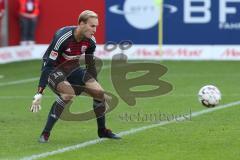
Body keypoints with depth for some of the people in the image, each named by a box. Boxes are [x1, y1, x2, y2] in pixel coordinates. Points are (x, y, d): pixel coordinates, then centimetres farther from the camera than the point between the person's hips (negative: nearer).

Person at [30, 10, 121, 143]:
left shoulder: (90, 41, -11)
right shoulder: (62, 37, -31)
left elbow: (91, 64, 7)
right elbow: (48, 64, -30)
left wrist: (94, 84, 15)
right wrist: (39, 93, -33)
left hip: (73, 69, 6)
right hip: (54, 70, -6)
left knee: (99, 92, -4)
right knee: (68, 93, -33)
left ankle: (102, 130, 20)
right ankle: (45, 133, -25)